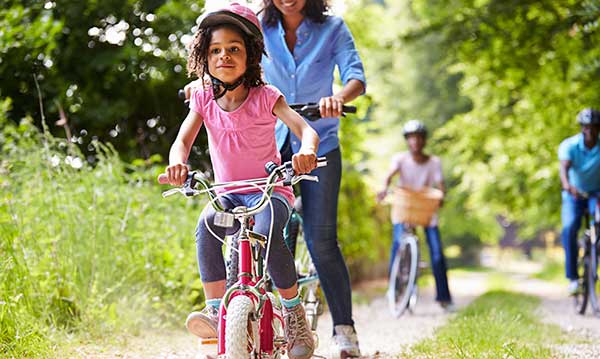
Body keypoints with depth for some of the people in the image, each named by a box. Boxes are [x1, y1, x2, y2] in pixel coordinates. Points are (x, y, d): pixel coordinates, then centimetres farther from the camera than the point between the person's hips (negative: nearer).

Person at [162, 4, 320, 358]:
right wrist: (178, 163, -35)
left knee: (267, 232, -33)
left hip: (270, 191, -3)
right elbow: (183, 140, -10)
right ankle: (216, 311, -29)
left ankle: (295, 311, -13)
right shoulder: (204, 100, 1)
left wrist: (306, 150, -45)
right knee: (206, 227, -30)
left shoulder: (265, 97, -9)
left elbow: (306, 129, -20)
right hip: (228, 195, 3)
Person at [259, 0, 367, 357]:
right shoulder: (260, 31, 3)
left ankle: (344, 328, 1)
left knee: (321, 240, -9)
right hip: (272, 144, 2)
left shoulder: (333, 29, -1)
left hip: (320, 144, -2)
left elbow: (355, 75, -12)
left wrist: (339, 97, -35)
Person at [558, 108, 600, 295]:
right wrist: (567, 186, -57)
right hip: (574, 194, -1)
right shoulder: (569, 145, -19)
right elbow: (564, 168, -35)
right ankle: (573, 277, -16)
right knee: (569, 228, -24)